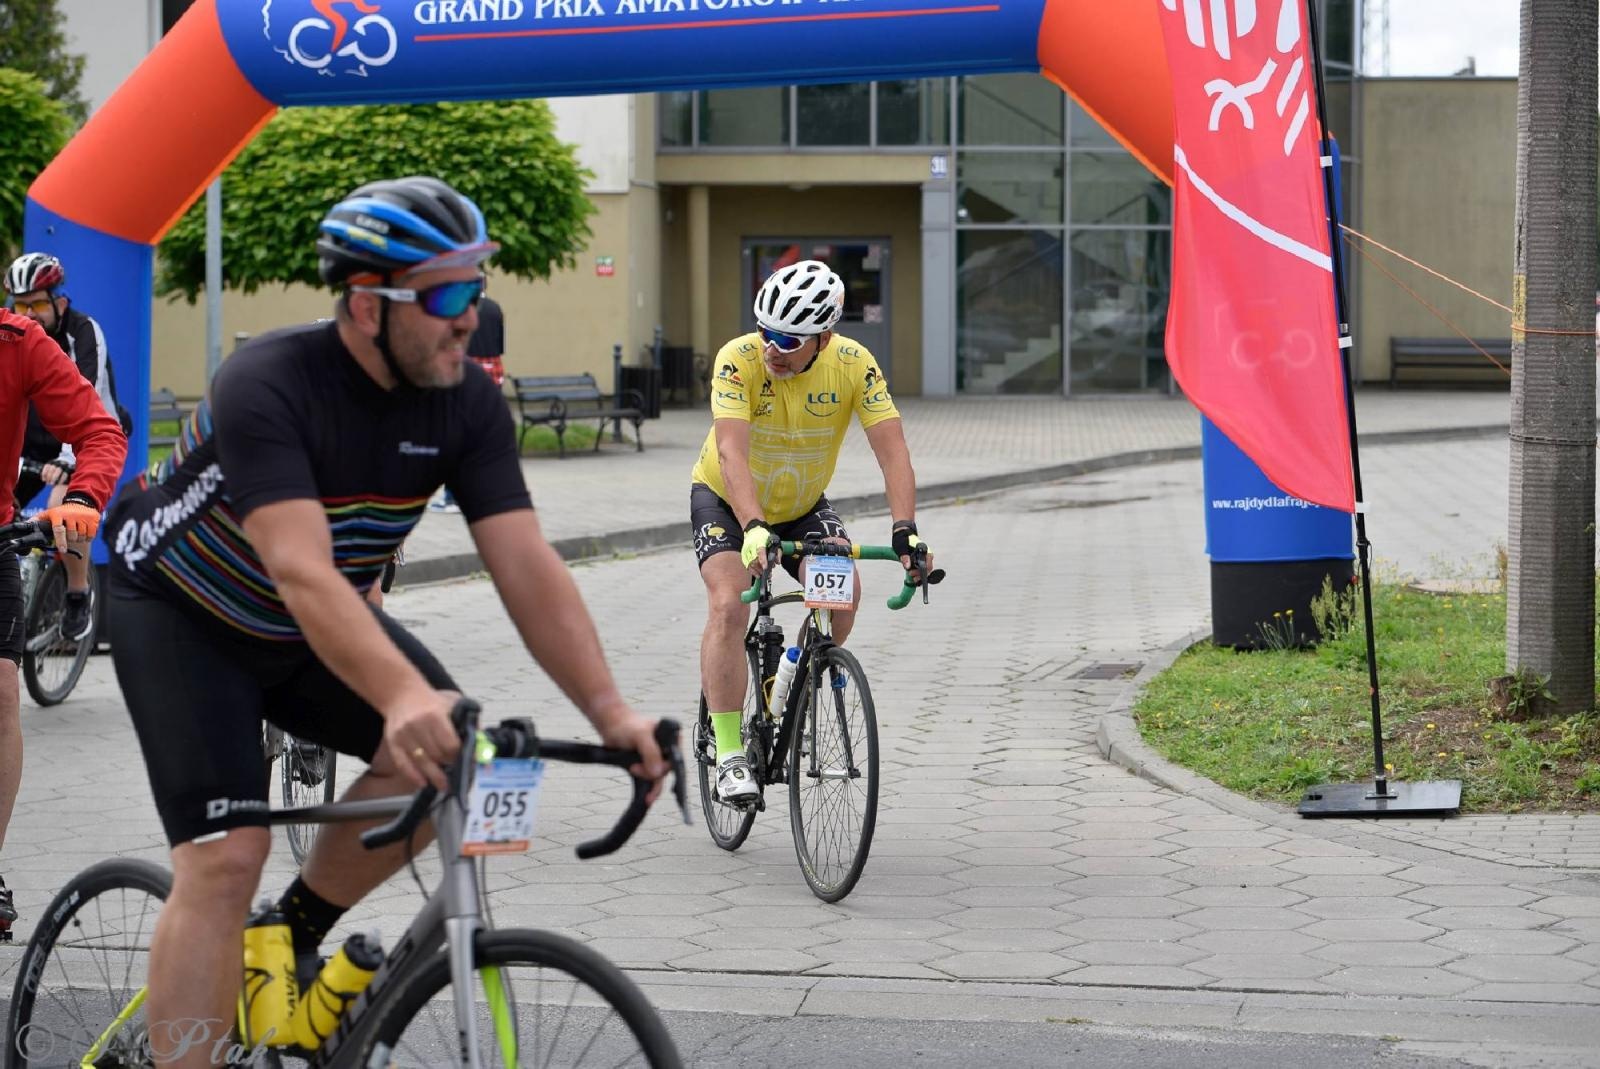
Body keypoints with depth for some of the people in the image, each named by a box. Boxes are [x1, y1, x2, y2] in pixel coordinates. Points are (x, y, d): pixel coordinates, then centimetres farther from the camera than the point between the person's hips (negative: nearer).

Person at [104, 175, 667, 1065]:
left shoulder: (467, 403, -16)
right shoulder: (268, 386, -33)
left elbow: (528, 568, -21)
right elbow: (301, 572, -45)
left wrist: (611, 711, -34)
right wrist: (404, 695, -60)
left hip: (308, 627, 6)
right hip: (183, 615, -6)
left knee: (447, 753, -16)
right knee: (226, 858, -20)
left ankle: (294, 940, 6)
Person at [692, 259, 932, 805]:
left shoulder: (854, 364, -23)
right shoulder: (740, 359, -30)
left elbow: (892, 449, -28)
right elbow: (731, 451, -41)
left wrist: (904, 529, -43)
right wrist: (754, 528, -56)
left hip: (803, 506, 3)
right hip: (726, 499, -3)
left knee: (844, 591, -21)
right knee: (729, 605, -24)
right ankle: (729, 753, -19)